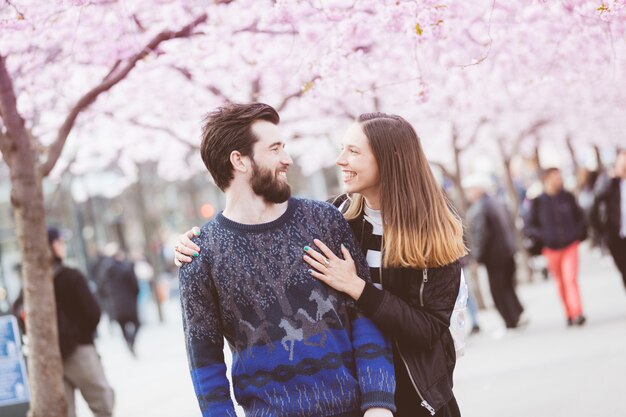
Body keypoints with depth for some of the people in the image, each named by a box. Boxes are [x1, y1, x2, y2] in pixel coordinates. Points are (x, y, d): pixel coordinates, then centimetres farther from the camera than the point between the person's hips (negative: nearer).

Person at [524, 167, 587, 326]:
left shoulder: (567, 197, 4)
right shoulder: (538, 202, -2)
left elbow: (580, 216, 17)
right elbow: (528, 226, 1)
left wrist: (579, 233, 2)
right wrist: (542, 236, -13)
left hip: (570, 246, 0)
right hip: (551, 249, 0)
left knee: (571, 279, -15)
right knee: (561, 283, 8)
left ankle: (577, 314, -19)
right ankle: (569, 315, 20)